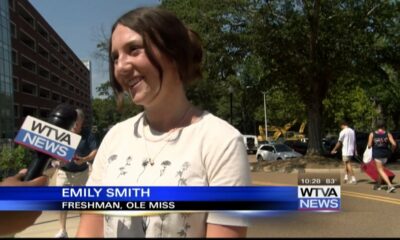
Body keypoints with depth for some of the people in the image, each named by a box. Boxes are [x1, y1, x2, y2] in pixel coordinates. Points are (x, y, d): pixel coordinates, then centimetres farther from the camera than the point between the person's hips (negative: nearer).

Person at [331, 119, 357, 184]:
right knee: (346, 164, 17)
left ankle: (353, 179, -7)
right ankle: (346, 177, 16)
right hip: (351, 150, 7)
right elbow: (354, 142, 12)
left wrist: (334, 149, 1)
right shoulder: (352, 131, 10)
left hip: (346, 151, -7)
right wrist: (355, 151, 16)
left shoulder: (343, 132, -11)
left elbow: (339, 142, -8)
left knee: (348, 164, -4)